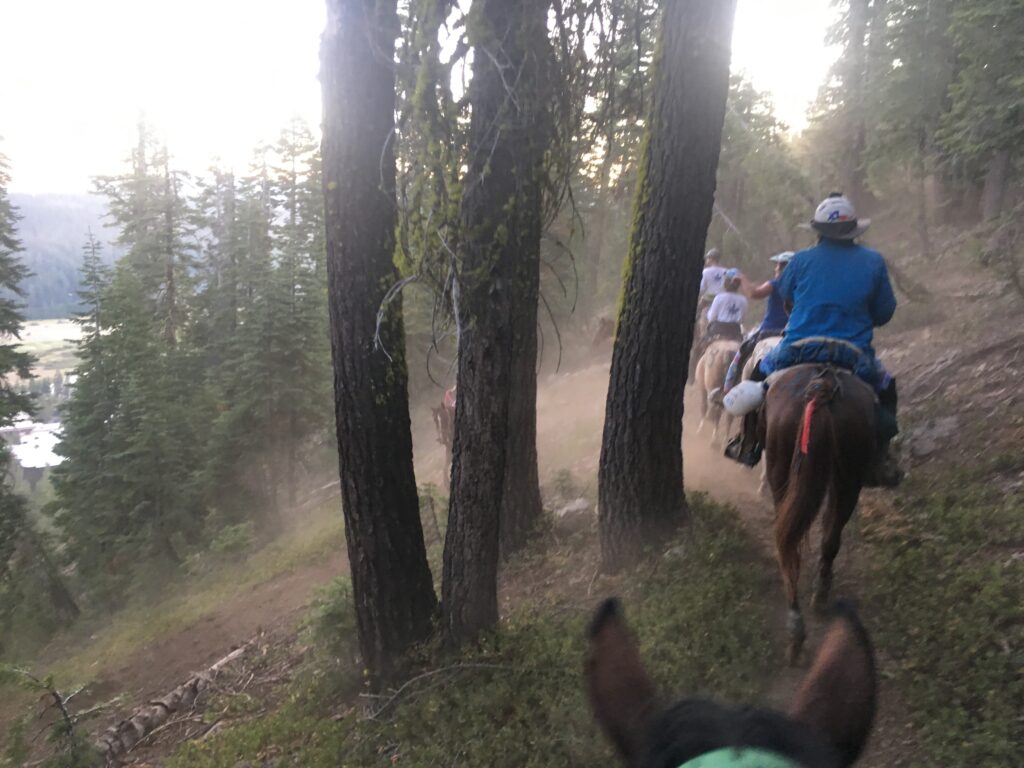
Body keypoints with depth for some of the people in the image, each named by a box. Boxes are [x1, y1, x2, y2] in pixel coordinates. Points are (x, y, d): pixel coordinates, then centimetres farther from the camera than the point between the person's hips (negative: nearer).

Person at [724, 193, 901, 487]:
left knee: (760, 373, 27)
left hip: (798, 351, 0)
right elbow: (884, 313, 7)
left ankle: (747, 446, 26)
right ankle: (880, 459, 16)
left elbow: (784, 293, 20)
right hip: (855, 356, 0)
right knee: (886, 387, 27)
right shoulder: (874, 261, 2)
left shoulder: (801, 260, 2)